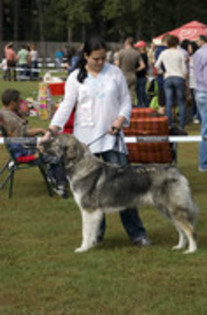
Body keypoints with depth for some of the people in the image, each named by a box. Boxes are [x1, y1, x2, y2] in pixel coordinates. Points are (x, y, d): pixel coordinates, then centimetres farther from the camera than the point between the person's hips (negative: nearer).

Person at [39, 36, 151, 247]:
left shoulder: (115, 73, 8)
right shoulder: (75, 78, 3)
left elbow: (126, 100, 11)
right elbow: (66, 106, -1)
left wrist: (120, 119, -8)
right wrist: (51, 131, -13)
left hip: (111, 137, 0)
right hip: (85, 139, 0)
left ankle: (136, 233, -3)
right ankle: (96, 230, 15)